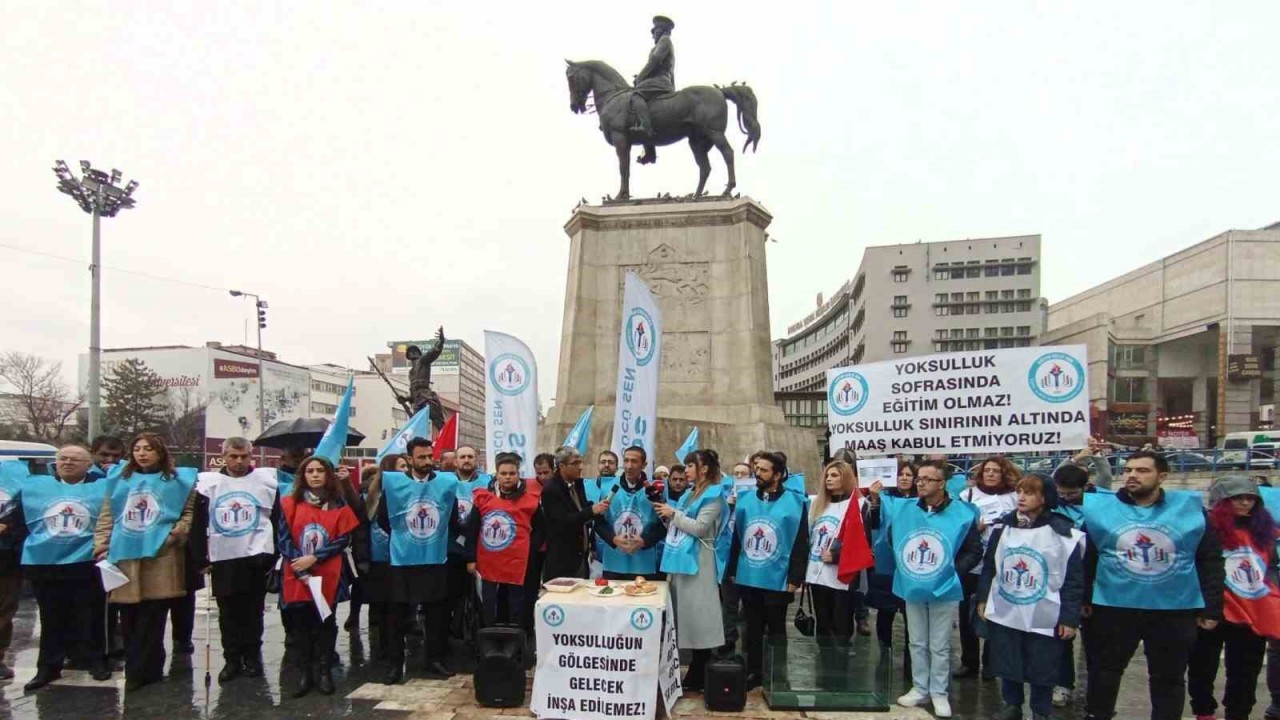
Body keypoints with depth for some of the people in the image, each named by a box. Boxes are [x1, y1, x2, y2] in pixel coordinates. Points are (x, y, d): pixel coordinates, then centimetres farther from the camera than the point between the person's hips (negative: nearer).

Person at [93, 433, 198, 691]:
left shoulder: (178, 479, 6)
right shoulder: (120, 479, 16)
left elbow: (190, 512, 4)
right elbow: (107, 515, 15)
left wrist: (175, 534, -9)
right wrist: (102, 543, 5)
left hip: (161, 556, -4)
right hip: (124, 555, 4)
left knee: (152, 619, -2)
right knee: (129, 618, 7)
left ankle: (140, 671, 5)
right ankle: (140, 668, 19)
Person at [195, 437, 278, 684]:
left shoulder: (266, 479, -1)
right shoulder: (209, 481, 2)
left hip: (255, 556, -1)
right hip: (223, 557, 1)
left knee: (252, 611, 7)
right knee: (228, 612, 9)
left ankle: (252, 657, 18)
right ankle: (232, 659, 18)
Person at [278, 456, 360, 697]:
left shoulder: (339, 505, 4)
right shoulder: (289, 504, 3)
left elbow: (343, 539, -3)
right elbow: (283, 538, -3)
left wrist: (314, 558, -15)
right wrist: (301, 569, -14)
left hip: (328, 577, 0)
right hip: (297, 577, 0)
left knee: (326, 624, 5)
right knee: (300, 626, 5)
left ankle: (324, 672, 15)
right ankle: (304, 673, 14)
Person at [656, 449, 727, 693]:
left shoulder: (713, 495, -8)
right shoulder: (689, 494, 17)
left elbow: (699, 527, -16)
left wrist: (673, 513, -10)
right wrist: (665, 514, 3)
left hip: (696, 562, -9)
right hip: (680, 560, 9)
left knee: (698, 616, -5)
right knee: (686, 615, 11)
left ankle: (700, 678, 3)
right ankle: (694, 675, 19)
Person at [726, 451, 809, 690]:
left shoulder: (794, 502, -9)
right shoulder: (745, 499, 3)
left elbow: (800, 544, -8)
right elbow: (736, 538, 9)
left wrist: (795, 578, -10)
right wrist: (732, 570, 9)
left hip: (777, 580, -4)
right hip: (747, 579, 4)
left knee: (776, 631, 11)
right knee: (753, 629, 16)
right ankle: (753, 673, 29)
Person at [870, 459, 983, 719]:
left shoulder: (962, 513, -10)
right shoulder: (902, 508, -1)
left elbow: (975, 551, -3)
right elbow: (874, 526, 8)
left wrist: (954, 571, -12)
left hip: (944, 590, -3)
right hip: (912, 588, 3)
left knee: (939, 646, 9)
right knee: (917, 643, 15)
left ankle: (939, 693, 23)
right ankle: (920, 689, 28)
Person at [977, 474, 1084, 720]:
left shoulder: (1063, 533, -10)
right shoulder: (1003, 527, 4)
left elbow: (1073, 581, -7)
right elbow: (989, 566, 12)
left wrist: (1070, 617, -8)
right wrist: (983, 599, 10)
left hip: (1044, 618, -4)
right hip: (1004, 612, 4)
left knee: (1042, 669, 9)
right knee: (1007, 664, 14)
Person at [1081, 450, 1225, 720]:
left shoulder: (1190, 509, -3)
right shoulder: (1100, 508, -4)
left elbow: (1210, 562, 2)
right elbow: (1086, 559, 3)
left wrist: (1212, 607, 1)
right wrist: (1084, 599, 4)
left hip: (1175, 610, 0)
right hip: (1114, 607, 0)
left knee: (1169, 678, 14)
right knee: (1105, 670, 12)